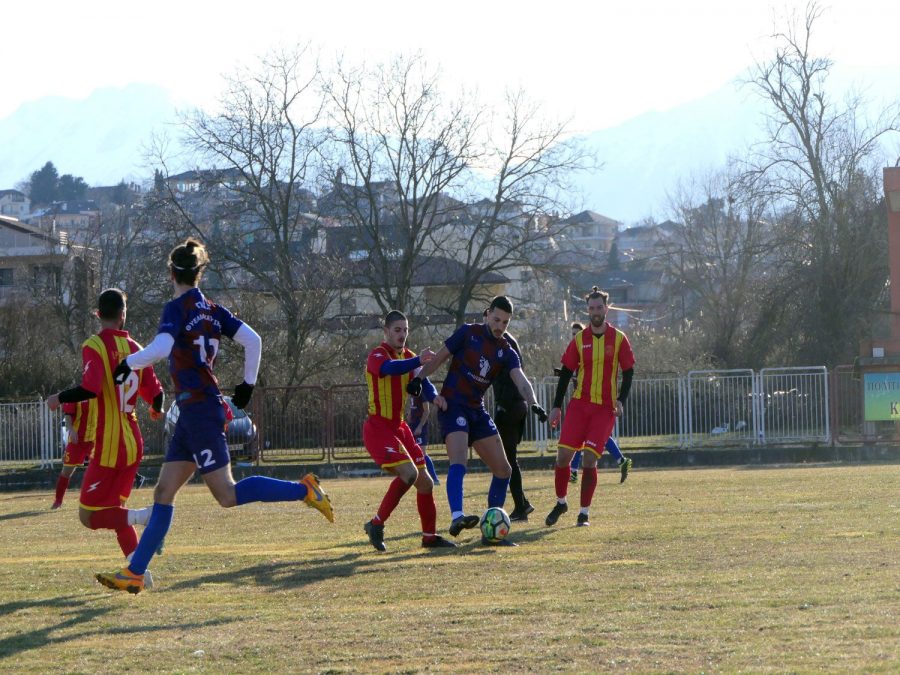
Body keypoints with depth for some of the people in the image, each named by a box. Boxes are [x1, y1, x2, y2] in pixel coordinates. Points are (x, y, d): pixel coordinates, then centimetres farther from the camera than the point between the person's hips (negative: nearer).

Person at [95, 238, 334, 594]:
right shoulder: (212, 310, 12)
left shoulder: (176, 308, -10)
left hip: (199, 410, -9)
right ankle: (134, 573, 7)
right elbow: (252, 340, 7)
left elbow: (161, 348, -26)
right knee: (163, 493, 7)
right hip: (192, 415, 9)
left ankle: (303, 489, -8)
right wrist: (248, 383, 17)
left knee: (228, 495, -7)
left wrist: (127, 364, -12)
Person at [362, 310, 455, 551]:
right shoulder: (377, 355, -13)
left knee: (425, 482, 8)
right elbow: (390, 368, -36)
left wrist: (435, 396, -22)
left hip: (399, 427, 8)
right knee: (409, 473, -24)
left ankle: (430, 536, 20)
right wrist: (418, 361, -54)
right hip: (378, 429, -8)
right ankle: (377, 524, -11)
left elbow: (422, 382, 2)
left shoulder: (408, 356, 12)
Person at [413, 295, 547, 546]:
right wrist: (419, 379, -13)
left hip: (477, 411, 6)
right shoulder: (468, 333, -2)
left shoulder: (506, 352, 7)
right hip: (452, 405, -6)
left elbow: (520, 380, -8)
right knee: (459, 461, -28)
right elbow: (439, 358, 2)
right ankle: (457, 518, -44)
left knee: (503, 470, 5)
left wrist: (533, 403, -28)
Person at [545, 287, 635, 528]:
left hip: (605, 408, -2)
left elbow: (628, 372, 3)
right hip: (579, 403, 2)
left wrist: (620, 400, -11)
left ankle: (584, 512, 1)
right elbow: (566, 373, 9)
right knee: (563, 455, -5)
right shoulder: (579, 340, 5)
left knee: (590, 459, -10)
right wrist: (556, 406, 5)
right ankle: (560, 502, 16)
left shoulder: (618, 339, 0)